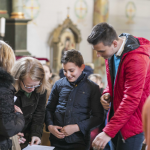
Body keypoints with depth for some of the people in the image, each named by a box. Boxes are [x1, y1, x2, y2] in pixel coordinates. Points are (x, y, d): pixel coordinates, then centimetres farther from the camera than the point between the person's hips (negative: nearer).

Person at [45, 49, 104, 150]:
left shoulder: (92, 88, -2)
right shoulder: (59, 85, 5)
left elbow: (98, 117, -4)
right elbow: (49, 109, 14)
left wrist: (76, 127, -13)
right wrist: (50, 126, -3)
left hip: (79, 142, -2)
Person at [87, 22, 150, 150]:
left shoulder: (137, 59, -26)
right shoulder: (111, 51, 2)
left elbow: (131, 101, -26)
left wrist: (108, 132, -25)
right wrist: (108, 93, -3)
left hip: (133, 121, -8)